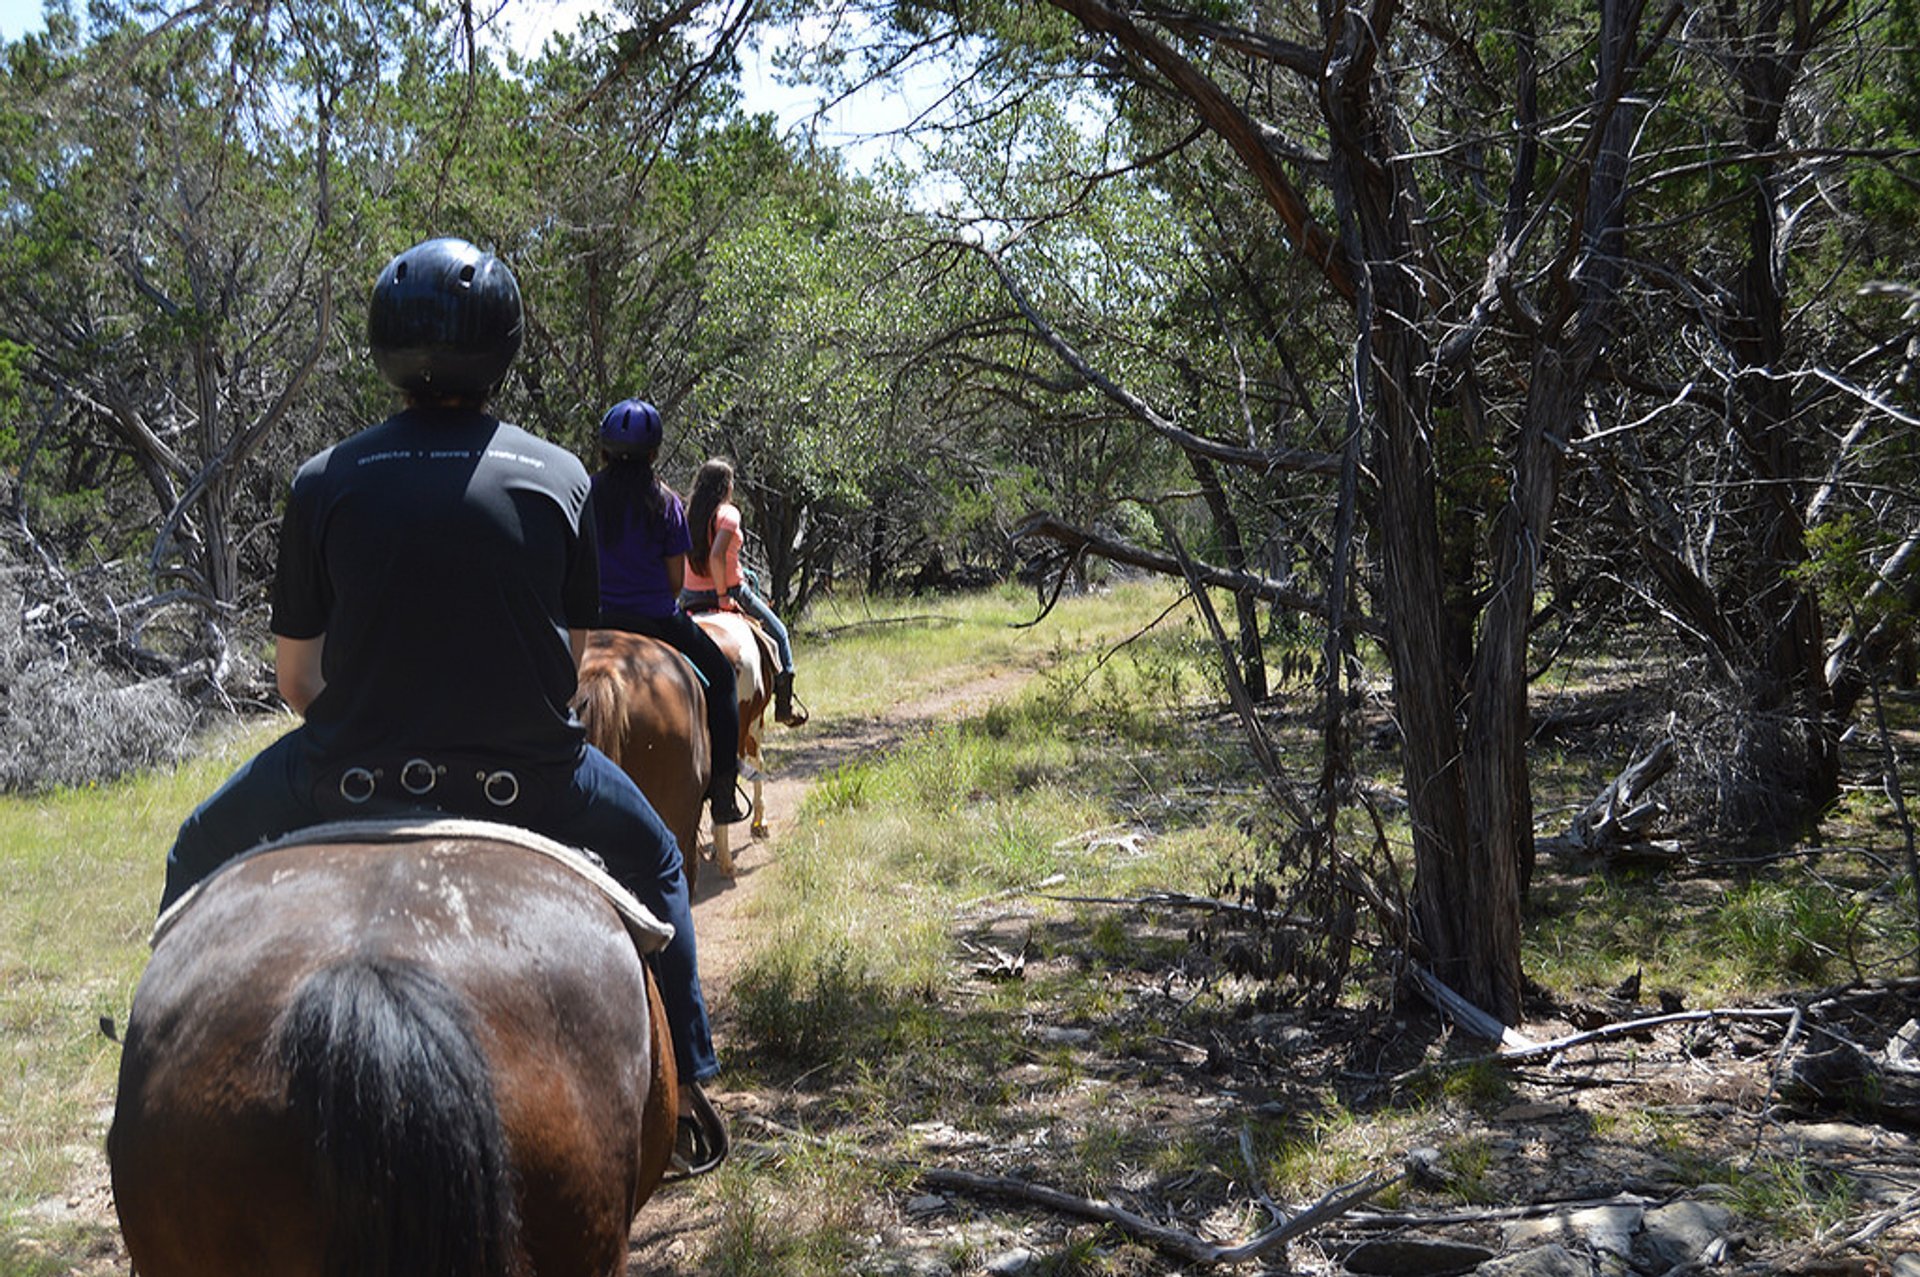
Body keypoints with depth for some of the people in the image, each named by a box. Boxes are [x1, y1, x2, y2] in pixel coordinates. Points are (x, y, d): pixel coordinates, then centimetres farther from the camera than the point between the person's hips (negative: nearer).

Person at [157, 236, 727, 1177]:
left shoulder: (324, 482, -3)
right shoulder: (560, 478, -1)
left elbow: (295, 680, 2)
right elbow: (571, 655, 6)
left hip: (350, 780, 0)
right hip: (526, 776, 1)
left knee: (200, 857, 28)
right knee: (650, 857, 29)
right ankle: (683, 1092, 29)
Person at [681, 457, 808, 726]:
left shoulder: (689, 513, 6)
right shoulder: (727, 513, -13)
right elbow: (717, 555, -26)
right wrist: (723, 596, -19)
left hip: (690, 596, 6)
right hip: (730, 591, -6)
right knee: (778, 634, 12)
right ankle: (784, 703, 8)